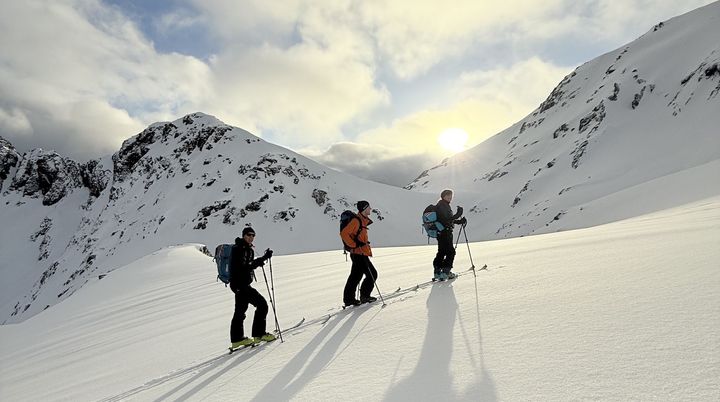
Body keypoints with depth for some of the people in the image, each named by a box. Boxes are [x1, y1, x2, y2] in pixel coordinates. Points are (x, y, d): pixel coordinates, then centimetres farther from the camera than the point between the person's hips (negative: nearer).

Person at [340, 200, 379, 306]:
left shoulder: (363, 221, 16)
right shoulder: (356, 221, -14)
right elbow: (344, 233, -21)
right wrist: (354, 244, -18)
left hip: (361, 254, 10)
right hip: (359, 253, -10)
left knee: (355, 276, 12)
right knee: (372, 274, -3)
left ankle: (349, 299, 17)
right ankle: (365, 296, 6)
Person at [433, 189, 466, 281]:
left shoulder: (445, 205, 17)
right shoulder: (441, 206, -15)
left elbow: (448, 219, 22)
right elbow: (447, 220, -24)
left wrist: (459, 221, 14)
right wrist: (458, 215, -26)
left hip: (441, 233, 11)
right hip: (444, 232, -11)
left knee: (441, 252, 14)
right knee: (450, 252, -6)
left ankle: (437, 272, 19)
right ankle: (445, 272, -3)